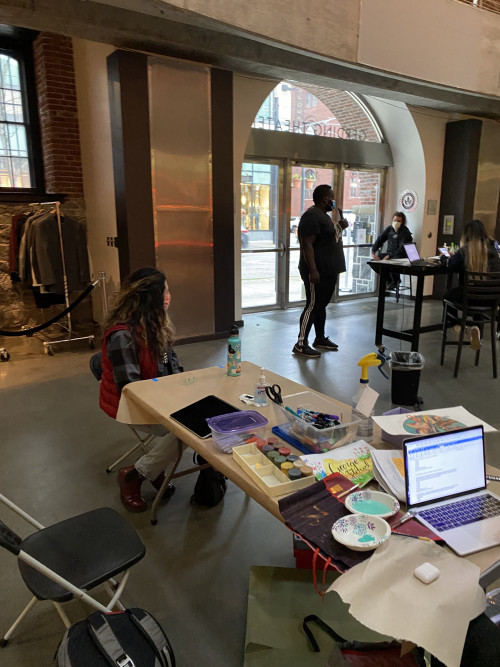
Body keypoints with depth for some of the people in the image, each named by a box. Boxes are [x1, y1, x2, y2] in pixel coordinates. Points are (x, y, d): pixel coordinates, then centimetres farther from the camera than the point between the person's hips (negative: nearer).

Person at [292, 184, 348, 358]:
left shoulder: (324, 215, 17)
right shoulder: (312, 216, -15)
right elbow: (307, 244, -23)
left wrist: (340, 227, 11)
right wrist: (313, 270, -29)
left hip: (328, 271, 10)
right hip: (317, 272, -10)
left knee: (321, 305, 16)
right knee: (312, 306, -6)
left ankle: (320, 338, 27)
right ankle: (301, 345, 0)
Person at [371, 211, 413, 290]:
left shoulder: (405, 232, -12)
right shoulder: (389, 229, 6)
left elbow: (402, 249, -22)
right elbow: (379, 240, 7)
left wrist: (389, 256, -32)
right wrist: (373, 252, -9)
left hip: (401, 256, -7)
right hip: (389, 253, 7)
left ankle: (395, 281, -5)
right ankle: (389, 279, 4)